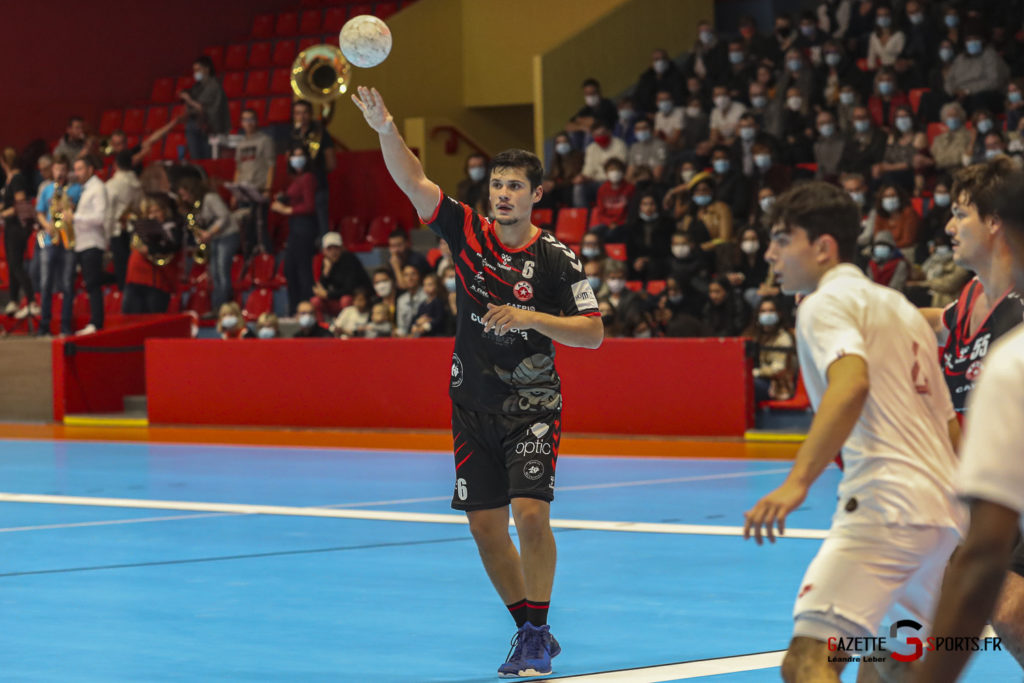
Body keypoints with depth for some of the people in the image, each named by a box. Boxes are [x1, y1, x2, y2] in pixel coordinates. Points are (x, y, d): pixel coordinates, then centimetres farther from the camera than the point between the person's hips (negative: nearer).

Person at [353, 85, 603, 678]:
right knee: (486, 525, 4)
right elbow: (413, 181, -13)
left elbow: (593, 333, -8)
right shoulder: (468, 232, -2)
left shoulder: (556, 258, -8)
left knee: (531, 513, -18)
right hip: (473, 406, 4)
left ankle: (537, 635, -5)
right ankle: (531, 634, 18)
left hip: (532, 406, -4)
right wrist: (385, 127, -29)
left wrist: (529, 318, -21)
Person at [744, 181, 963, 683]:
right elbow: (951, 425, 26)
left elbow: (852, 383, -22)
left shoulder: (828, 302, -1)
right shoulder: (901, 308, 25)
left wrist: (796, 482, -32)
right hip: (944, 509, 10)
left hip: (887, 504, -9)